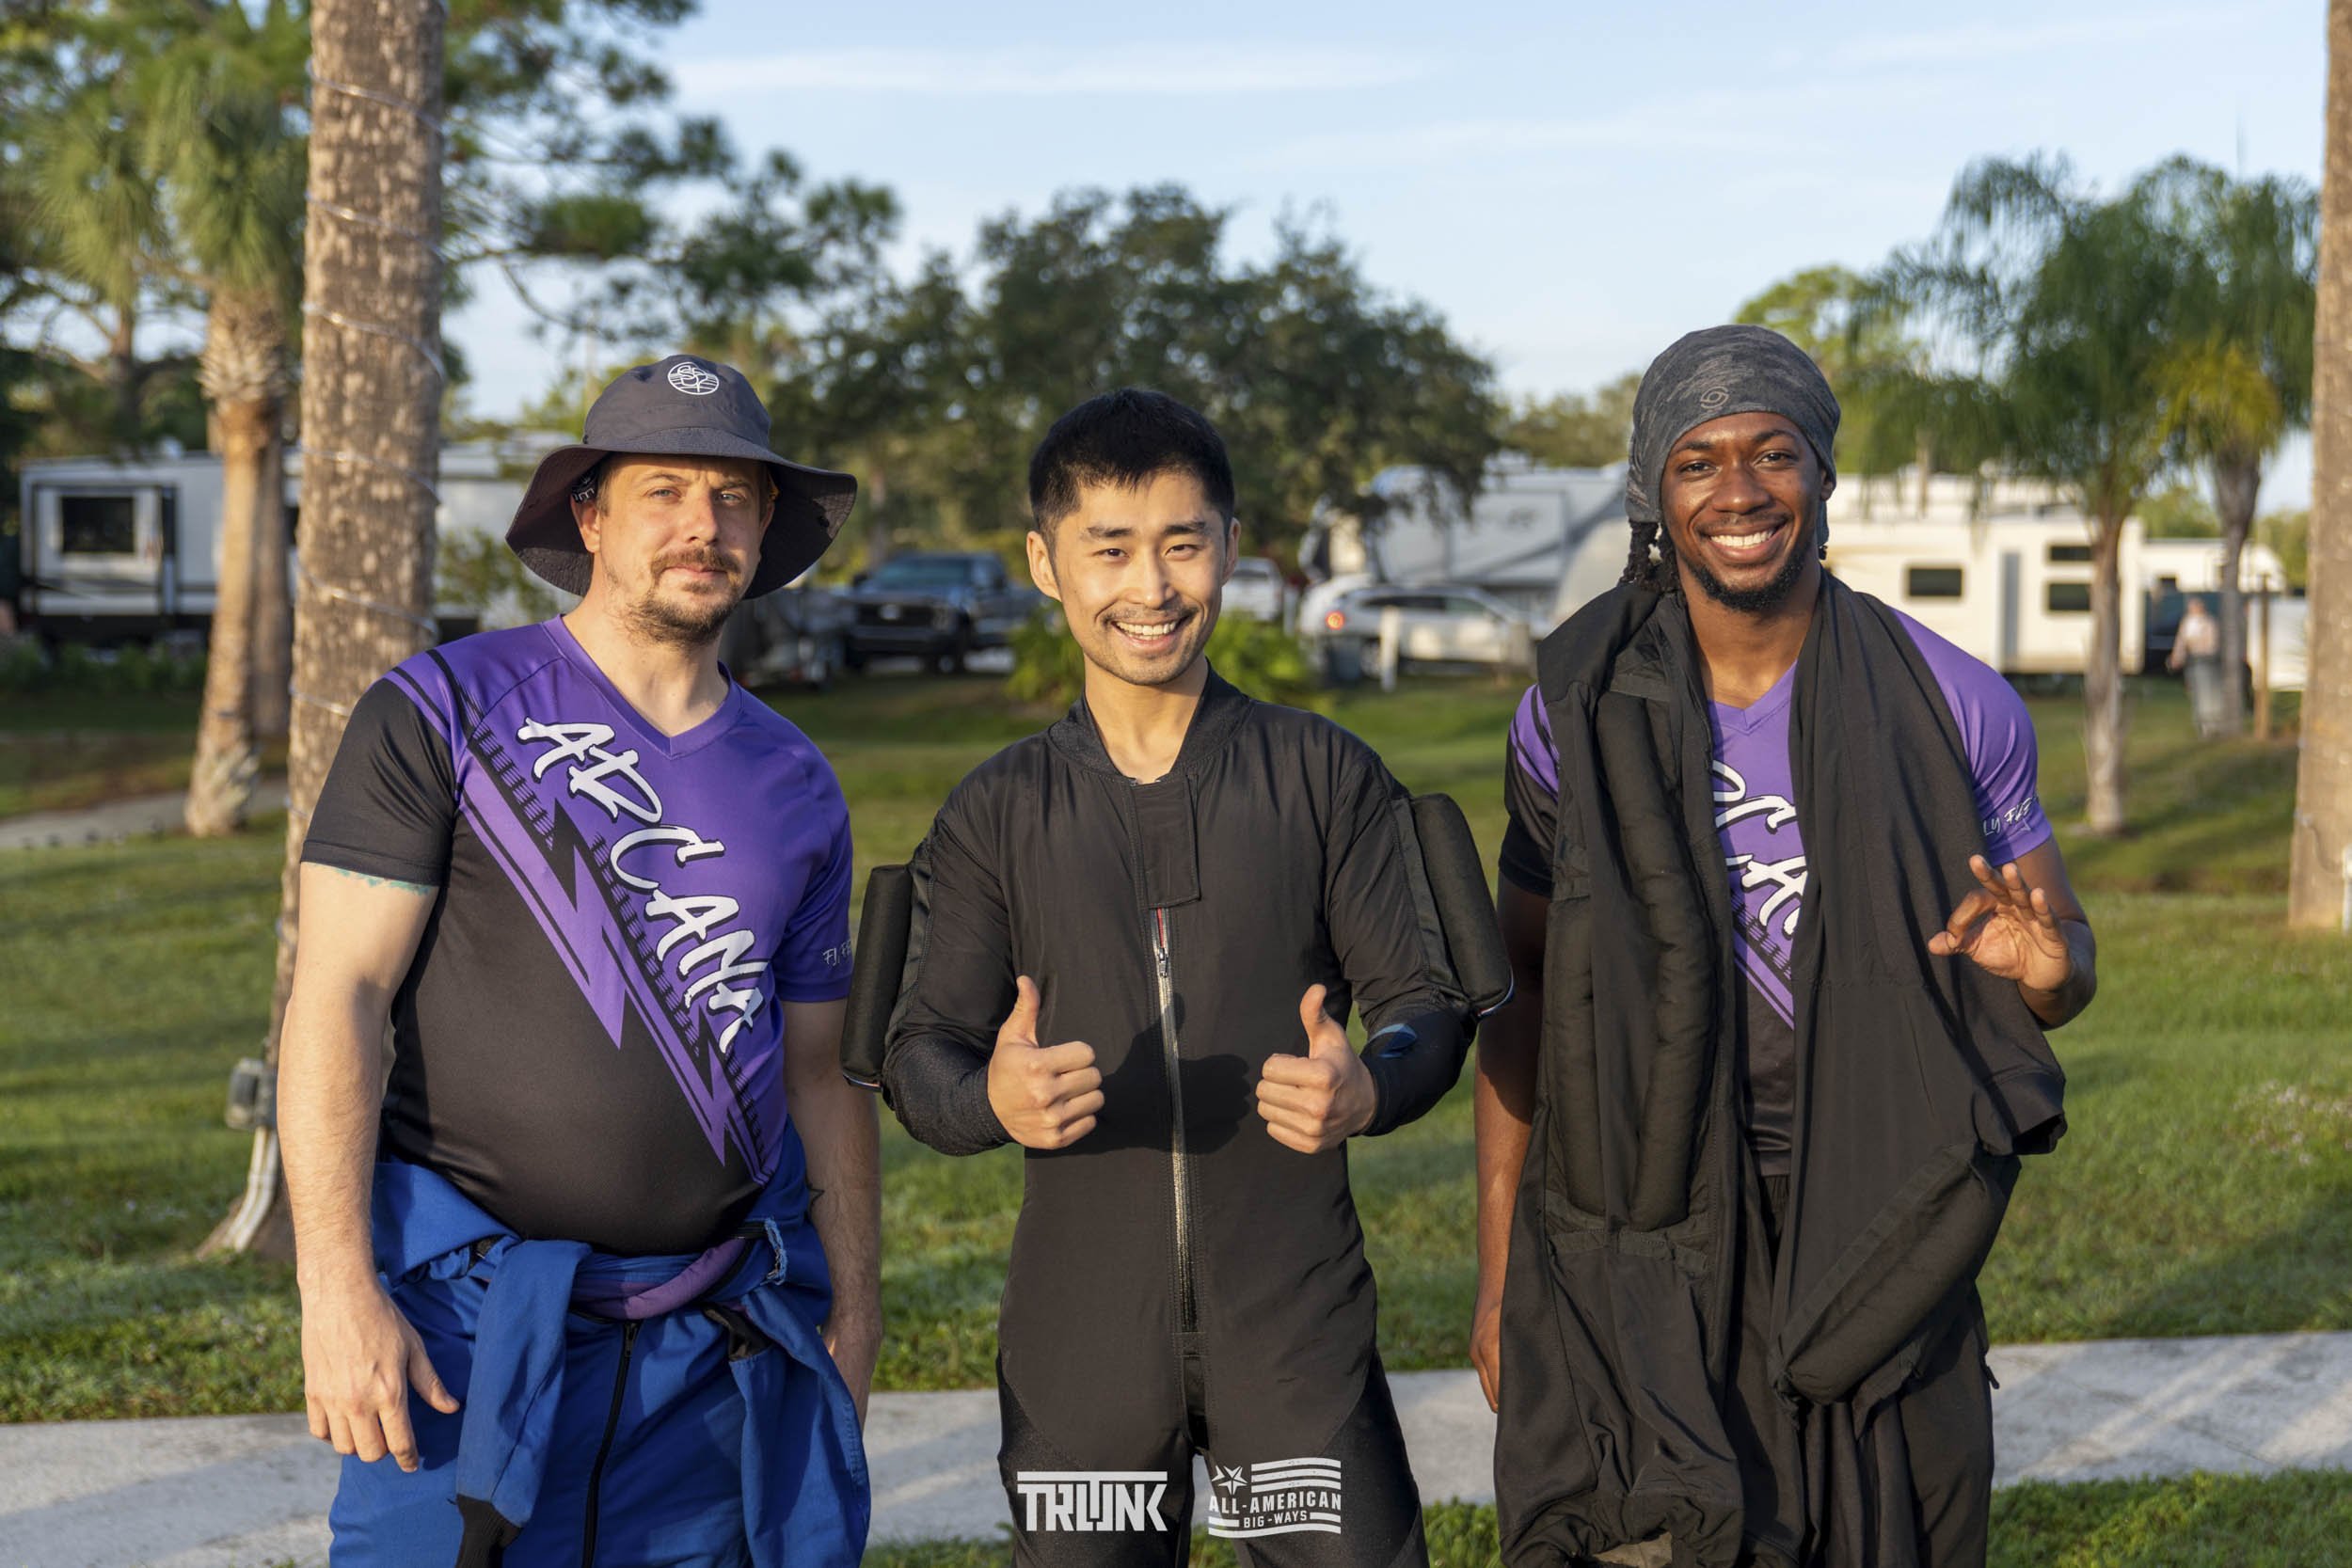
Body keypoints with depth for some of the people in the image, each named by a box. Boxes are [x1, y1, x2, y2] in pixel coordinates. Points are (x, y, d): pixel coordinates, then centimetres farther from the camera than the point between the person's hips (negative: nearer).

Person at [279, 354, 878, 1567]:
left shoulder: (795, 787, 12)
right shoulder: (448, 710, -2)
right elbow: (336, 996, -8)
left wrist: (854, 1307, 10)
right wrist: (336, 1284, -16)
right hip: (479, 1308, -4)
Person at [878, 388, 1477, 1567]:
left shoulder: (1326, 777, 4)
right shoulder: (996, 813, 5)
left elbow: (1427, 999, 4)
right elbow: (918, 1052, 3)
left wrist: (1366, 1091, -19)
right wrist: (993, 1100, -21)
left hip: (1297, 1320, -1)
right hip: (1081, 1331, 1)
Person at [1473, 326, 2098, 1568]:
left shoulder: (1951, 708, -2)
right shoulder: (1579, 716, -1)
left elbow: (2064, 944, 7)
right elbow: (1522, 997, 5)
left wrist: (2047, 967, -19)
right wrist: (1498, 1271, 2)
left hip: (1868, 1246, 1)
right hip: (1638, 1260, 0)